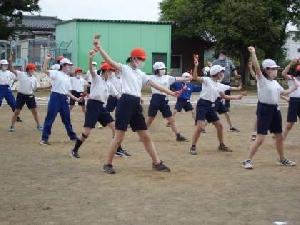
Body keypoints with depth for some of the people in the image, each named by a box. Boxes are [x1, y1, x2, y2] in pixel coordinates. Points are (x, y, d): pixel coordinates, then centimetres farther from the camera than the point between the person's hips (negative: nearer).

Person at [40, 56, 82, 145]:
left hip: (64, 99, 7)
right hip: (55, 97, -6)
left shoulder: (68, 78, 18)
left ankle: (72, 136, 28)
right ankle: (44, 138, 1)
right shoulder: (56, 73, -2)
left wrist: (76, 99, 16)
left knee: (67, 119, 16)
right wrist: (46, 59, -21)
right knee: (50, 118, -4)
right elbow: (44, 70, -16)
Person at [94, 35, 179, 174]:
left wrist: (170, 93, 18)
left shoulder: (141, 74, 20)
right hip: (125, 103, -7)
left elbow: (154, 84, 22)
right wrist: (98, 47, -30)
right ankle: (108, 164, 6)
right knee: (119, 137, -5)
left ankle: (156, 163, 18)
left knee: (146, 137, 11)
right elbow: (110, 61, -16)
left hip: (136, 105, 7)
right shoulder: (124, 68, -1)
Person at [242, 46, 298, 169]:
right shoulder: (262, 80, -9)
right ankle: (247, 160, -6)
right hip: (264, 109, -7)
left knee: (279, 137, 16)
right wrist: (253, 53, -35)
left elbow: (283, 92, 28)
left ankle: (282, 159, 33)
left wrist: (294, 88, 17)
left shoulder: (275, 82, 12)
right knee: (260, 138, -12)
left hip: (275, 109, 8)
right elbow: (257, 67, -24)